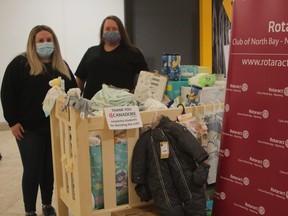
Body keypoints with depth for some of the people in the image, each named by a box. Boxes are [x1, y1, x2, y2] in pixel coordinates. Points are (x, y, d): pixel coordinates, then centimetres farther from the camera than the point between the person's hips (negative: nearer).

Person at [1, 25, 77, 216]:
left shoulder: (62, 66, 14)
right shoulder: (20, 63, -3)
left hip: (56, 127, 5)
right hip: (30, 128, -4)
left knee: (50, 168, 13)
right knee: (32, 170, 0)